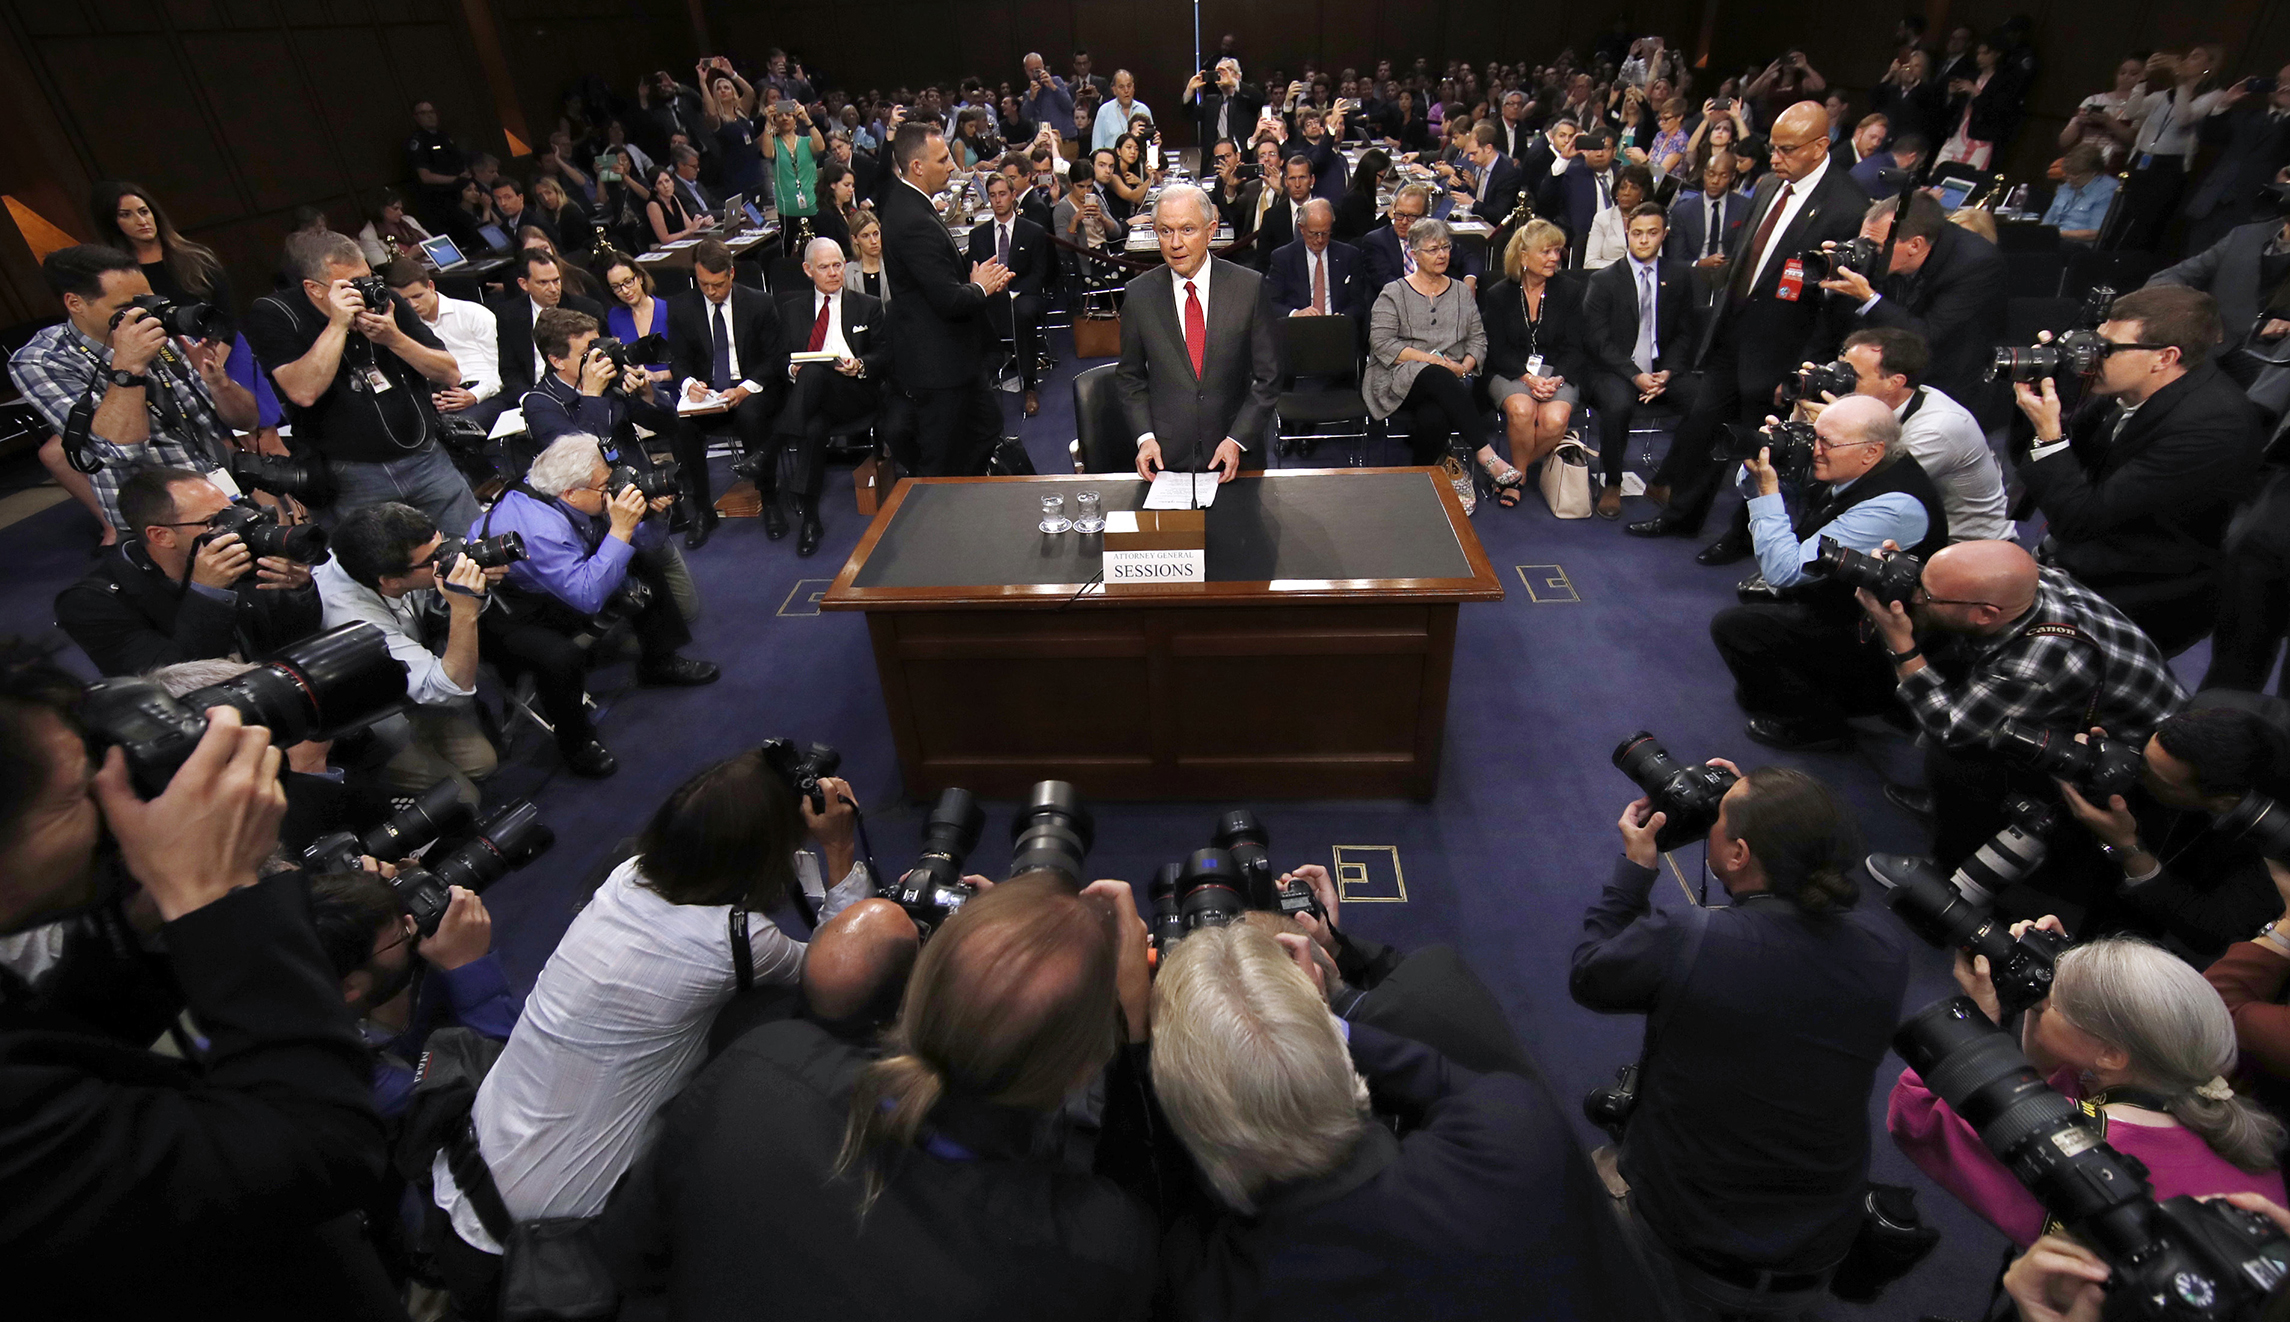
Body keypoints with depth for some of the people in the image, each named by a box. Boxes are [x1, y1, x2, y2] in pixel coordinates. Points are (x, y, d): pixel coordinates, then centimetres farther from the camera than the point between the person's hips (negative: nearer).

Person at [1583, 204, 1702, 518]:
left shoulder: (1680, 275, 9)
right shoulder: (1604, 281, 0)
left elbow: (1686, 333, 10)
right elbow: (1597, 340, -7)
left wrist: (1667, 372, -9)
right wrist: (1635, 375, -18)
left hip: (1661, 368, 3)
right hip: (1612, 370, -3)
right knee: (1619, 404, -36)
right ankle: (1611, 485, -16)